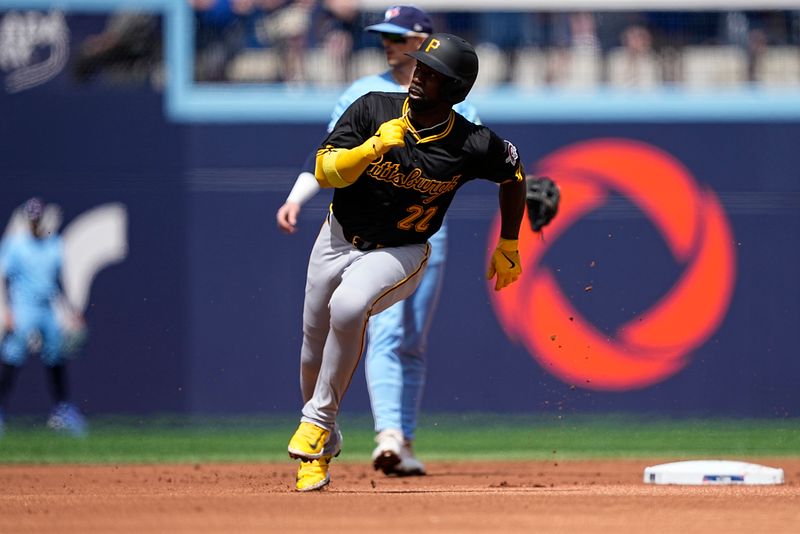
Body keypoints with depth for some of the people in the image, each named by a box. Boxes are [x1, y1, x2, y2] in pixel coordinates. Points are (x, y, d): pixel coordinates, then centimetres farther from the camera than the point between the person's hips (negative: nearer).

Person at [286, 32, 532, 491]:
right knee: (313, 356, 11)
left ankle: (318, 421, -20)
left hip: (401, 253, -3)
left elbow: (514, 174, 5)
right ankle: (323, 448, 38)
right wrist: (374, 148, -35)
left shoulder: (472, 146, -16)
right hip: (338, 241, 3)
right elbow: (325, 171, -18)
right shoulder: (373, 110, -14)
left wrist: (508, 248, 11)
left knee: (348, 307, -34)